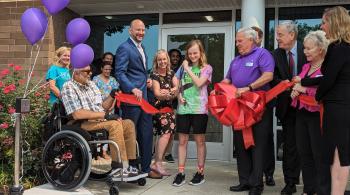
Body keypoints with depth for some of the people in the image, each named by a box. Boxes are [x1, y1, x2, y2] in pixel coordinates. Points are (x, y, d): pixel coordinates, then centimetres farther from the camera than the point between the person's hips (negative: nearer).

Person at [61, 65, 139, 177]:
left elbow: (102, 107, 20)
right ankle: (119, 167, -25)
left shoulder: (91, 84, 18)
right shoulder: (68, 87, -7)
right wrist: (105, 115, -19)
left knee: (128, 124, -8)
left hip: (100, 121, 8)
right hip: (84, 124, -8)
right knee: (115, 125, -29)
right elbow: (77, 114, -20)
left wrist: (112, 96, 2)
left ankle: (129, 163, -9)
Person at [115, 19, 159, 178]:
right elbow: (120, 73, -19)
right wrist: (133, 89, -29)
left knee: (146, 135, 13)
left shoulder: (141, 48, 18)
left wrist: (147, 81, 8)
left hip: (144, 97, 9)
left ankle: (145, 168, 23)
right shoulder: (124, 48, -11)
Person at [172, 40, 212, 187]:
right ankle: (181, 173, 10)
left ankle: (200, 173, 14)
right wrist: (179, 95, -1)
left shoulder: (206, 68, 1)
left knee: (199, 141, 5)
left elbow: (199, 83, -14)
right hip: (183, 108, 3)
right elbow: (176, 84, 17)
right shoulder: (183, 67, 13)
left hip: (199, 109, -3)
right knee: (182, 141, 4)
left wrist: (188, 69, -8)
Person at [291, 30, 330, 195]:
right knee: (304, 152, 14)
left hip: (317, 115, -9)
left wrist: (305, 89, -18)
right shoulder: (306, 66, 14)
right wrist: (295, 90, 5)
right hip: (301, 113, 9)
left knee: (319, 154, 0)